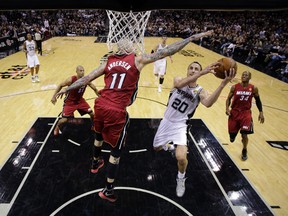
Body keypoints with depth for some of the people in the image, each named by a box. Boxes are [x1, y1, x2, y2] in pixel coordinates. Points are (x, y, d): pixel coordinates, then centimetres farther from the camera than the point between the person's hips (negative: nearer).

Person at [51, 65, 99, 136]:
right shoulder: (71, 79, -26)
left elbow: (95, 89, 3)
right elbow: (60, 85, -13)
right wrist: (54, 96, -17)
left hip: (80, 100, 4)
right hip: (70, 101, -4)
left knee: (92, 114, -1)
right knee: (64, 119, -10)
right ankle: (57, 128, 24)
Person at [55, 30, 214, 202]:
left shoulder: (109, 61, 12)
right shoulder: (138, 60, 0)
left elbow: (87, 78, 14)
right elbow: (165, 52, -4)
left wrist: (67, 89, 26)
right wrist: (192, 38, 1)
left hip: (101, 105, 6)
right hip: (117, 111, -6)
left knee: (99, 136, 34)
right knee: (116, 150, 11)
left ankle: (96, 163, 59)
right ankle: (108, 190, 22)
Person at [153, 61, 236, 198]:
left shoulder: (200, 91, -13)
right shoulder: (178, 80, -8)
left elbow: (208, 103, -36)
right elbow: (180, 84, -35)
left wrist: (223, 84, -49)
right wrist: (203, 72, -47)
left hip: (180, 125, -3)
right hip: (166, 121, 3)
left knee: (181, 157, -23)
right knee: (156, 148, 20)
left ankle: (181, 179, 11)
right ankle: (170, 146, 55)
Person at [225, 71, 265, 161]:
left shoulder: (253, 88, -3)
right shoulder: (234, 87, -6)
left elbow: (258, 100, 10)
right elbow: (228, 98, 2)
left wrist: (261, 112, 4)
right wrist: (227, 108, -15)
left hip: (246, 113, 0)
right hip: (234, 112, 1)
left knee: (244, 134, -14)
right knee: (232, 136, 4)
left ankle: (244, 150, 17)